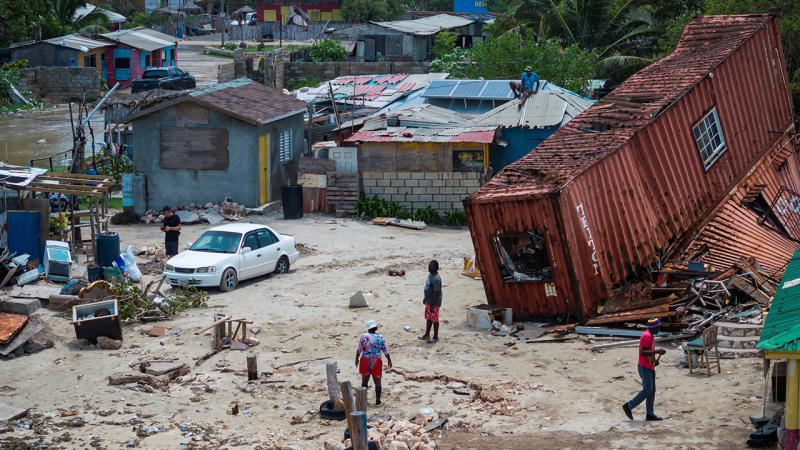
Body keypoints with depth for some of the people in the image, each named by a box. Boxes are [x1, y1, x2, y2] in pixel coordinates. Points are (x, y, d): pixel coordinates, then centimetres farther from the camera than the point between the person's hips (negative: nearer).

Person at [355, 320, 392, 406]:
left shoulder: (363, 337, -6)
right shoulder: (380, 337, -4)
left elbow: (359, 349, -2)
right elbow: (385, 350, 0)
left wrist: (357, 359, 12)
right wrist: (389, 360, 12)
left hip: (365, 361, 1)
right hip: (376, 361, 0)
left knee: (364, 380, 13)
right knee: (377, 381, 7)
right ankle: (378, 401, 8)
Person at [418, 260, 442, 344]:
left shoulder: (436, 279, -25)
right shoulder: (430, 275, 5)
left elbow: (436, 293, -24)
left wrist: (432, 304, -22)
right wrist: (425, 298, 22)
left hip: (434, 302, -10)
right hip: (428, 301, 10)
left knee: (434, 319, 3)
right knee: (428, 318, 19)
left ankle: (435, 337, 14)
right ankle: (427, 335, 32)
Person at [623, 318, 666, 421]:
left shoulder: (651, 336, 14)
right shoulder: (647, 336, -18)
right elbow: (642, 352, -26)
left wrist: (654, 360, 9)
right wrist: (657, 351, -26)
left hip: (650, 367, 10)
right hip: (645, 367, -10)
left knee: (652, 390, 8)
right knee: (647, 390, -8)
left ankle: (650, 414, 11)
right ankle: (628, 406, 1)